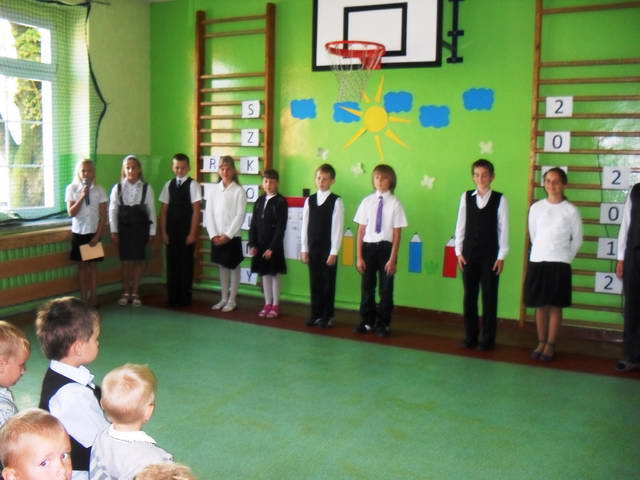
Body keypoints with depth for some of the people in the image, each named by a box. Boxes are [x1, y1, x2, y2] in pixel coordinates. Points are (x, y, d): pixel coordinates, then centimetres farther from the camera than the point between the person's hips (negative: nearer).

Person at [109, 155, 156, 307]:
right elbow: (113, 211, 1)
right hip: (124, 228, 0)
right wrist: (114, 231, -2)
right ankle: (126, 293, 19)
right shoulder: (117, 188, 0)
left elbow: (151, 211, 0)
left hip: (140, 228, 0)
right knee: (126, 261, 6)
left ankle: (135, 293, 17)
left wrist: (151, 232, -1)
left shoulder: (146, 188, -2)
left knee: (138, 260, 5)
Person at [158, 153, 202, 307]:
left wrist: (192, 233, -11)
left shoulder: (193, 184, -5)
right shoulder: (169, 185, 7)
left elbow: (196, 210, -8)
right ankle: (172, 297, 17)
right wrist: (163, 232, 2)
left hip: (187, 232, -4)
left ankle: (185, 298, 13)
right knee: (172, 264, 8)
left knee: (186, 264, 3)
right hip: (171, 231, 4)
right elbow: (164, 210, 8)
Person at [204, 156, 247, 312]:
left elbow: (240, 216, -10)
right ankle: (223, 299, 21)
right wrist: (213, 234, -6)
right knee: (223, 267, 13)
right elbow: (209, 213, 3)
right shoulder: (213, 189, 6)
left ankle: (232, 300, 12)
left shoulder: (239, 191, -5)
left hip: (232, 237, -4)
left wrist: (228, 235, -14)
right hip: (217, 237, 4)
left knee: (234, 267, 5)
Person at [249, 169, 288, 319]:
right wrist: (253, 244, -1)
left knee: (274, 275, 3)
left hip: (274, 246, -5)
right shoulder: (259, 201, 8)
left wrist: (272, 248, -17)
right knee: (264, 274, 11)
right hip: (260, 244, 5)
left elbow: (281, 227, -13)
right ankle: (267, 304, 20)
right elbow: (254, 224, 8)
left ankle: (275, 306, 13)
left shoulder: (281, 202, -9)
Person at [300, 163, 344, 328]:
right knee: (314, 283, 9)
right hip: (312, 247, 4)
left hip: (328, 248, -4)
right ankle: (315, 314, 18)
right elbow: (305, 226, 7)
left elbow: (338, 228, -10)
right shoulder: (309, 200, 6)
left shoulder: (336, 201, -7)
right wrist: (304, 249, 3)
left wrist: (334, 252, -13)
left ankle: (327, 316, 13)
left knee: (328, 283, 3)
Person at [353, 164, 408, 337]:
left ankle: (383, 324, 23)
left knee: (386, 289, 7)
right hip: (368, 247, 2)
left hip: (386, 248, -2)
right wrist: (358, 256, 0)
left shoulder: (395, 203, -6)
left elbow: (397, 234, -5)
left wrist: (392, 258, -8)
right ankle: (367, 322, 27)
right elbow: (361, 230, 3)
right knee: (367, 287, 11)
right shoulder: (367, 201, 1)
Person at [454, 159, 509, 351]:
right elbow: (460, 225, 5)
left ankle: (488, 339, 14)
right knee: (469, 296, 8)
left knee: (489, 297, 5)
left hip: (490, 255, -2)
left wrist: (501, 256, -6)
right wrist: (458, 251, 2)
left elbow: (503, 228, -3)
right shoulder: (466, 197, 2)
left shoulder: (499, 199, -4)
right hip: (469, 253, 2)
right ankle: (470, 336, 19)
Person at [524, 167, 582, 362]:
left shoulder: (570, 210, -3)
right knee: (540, 305, 8)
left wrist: (565, 258, 7)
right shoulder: (536, 207, 3)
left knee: (555, 306, 3)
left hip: (560, 264, -2)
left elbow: (577, 239, 5)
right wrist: (541, 252, 13)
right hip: (537, 261, 2)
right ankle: (541, 343, 18)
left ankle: (550, 345, 12)